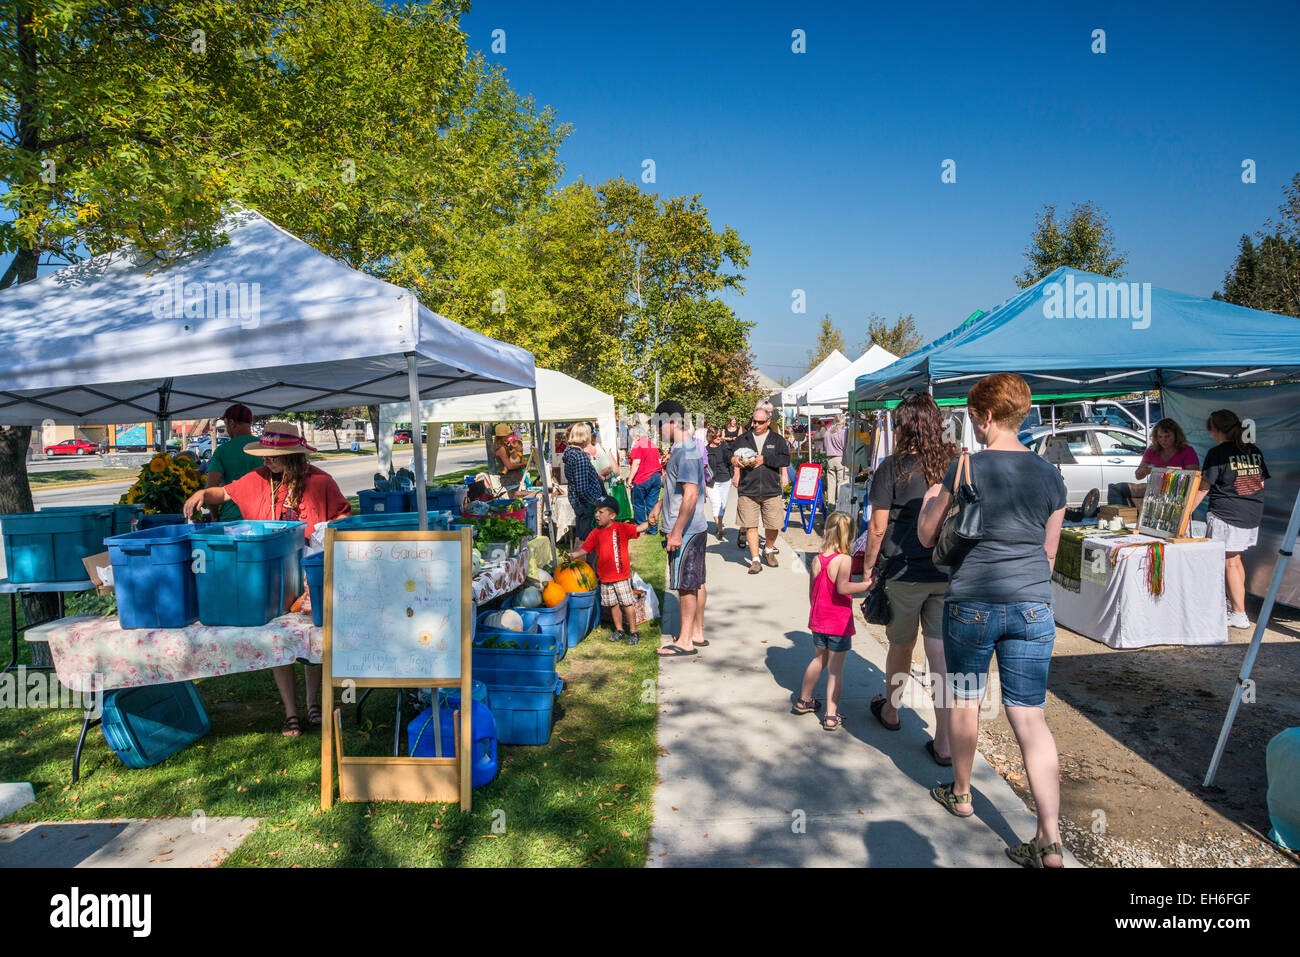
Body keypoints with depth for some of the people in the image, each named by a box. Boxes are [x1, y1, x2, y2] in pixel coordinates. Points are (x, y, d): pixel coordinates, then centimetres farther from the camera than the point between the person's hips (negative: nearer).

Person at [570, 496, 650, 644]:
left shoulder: (622, 528, -5)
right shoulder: (595, 533, 7)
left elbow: (638, 529, -12)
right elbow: (584, 549, 8)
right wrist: (573, 555, -8)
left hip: (622, 576, -4)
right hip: (605, 578, 4)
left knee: (627, 603, 1)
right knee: (613, 604, 13)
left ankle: (633, 632, 12)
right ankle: (619, 630, 28)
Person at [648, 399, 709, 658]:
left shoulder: (685, 452, -20)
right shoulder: (680, 450, 13)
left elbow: (691, 495, -25)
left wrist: (677, 532, -24)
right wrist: (658, 506, 27)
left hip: (685, 530, -10)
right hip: (696, 528, 10)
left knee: (685, 585, -3)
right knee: (696, 582, 14)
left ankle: (685, 641, 4)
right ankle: (697, 634, 23)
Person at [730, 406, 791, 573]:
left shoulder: (778, 440, 7)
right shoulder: (743, 440, 8)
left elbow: (786, 460, -4)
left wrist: (765, 459, -14)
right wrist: (733, 459, -17)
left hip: (771, 490, 0)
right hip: (747, 490, 0)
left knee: (773, 525, 5)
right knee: (750, 526, -3)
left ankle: (769, 550, 33)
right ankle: (755, 560, 7)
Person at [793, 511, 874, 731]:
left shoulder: (817, 560, 0)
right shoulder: (844, 560, -17)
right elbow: (842, 587, -31)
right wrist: (868, 584, -29)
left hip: (818, 621, 6)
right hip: (839, 622, -6)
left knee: (819, 660, 24)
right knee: (836, 668, 2)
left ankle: (803, 701, 36)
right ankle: (831, 716, 4)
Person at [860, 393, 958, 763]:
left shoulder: (893, 467, -9)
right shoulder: (956, 464, 2)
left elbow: (877, 528, -9)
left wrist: (869, 565, 4)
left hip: (903, 572, -2)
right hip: (949, 574, 3)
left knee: (901, 646, 17)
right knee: (943, 655, 4)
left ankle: (890, 710, 41)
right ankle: (945, 743, 6)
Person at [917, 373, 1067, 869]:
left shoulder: (966, 468, -10)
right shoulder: (1049, 474, 4)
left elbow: (927, 536, -1)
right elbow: (1049, 551, 12)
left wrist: (930, 498, 16)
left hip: (972, 603, -3)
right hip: (1032, 606, 4)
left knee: (964, 700, 17)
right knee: (1030, 716, 5)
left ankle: (960, 792, 36)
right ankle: (1050, 839, 3)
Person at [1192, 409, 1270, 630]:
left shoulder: (1218, 453, -12)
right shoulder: (1255, 451, 8)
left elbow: (1203, 488, -12)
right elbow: (1261, 482, 14)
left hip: (1226, 516, -7)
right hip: (1253, 515, 7)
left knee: (1229, 564, 1)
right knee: (1235, 560, 21)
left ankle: (1239, 614, 3)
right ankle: (1235, 601, 33)